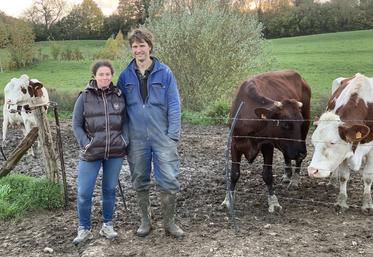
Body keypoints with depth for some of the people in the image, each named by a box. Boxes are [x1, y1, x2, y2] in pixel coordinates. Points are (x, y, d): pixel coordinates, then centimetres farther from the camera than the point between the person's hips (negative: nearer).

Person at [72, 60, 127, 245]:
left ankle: (107, 225, 28)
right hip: (91, 153, -1)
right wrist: (85, 144, -10)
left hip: (115, 153, 2)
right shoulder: (85, 97, -2)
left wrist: (124, 141, -3)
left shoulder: (119, 96, 3)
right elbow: (76, 124, 1)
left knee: (110, 189, 11)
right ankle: (84, 229, 18)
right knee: (84, 193, -1)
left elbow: (125, 121, 10)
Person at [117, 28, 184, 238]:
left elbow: (174, 105, -3)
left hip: (163, 137, -2)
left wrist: (173, 135, -9)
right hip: (136, 139, 2)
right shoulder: (126, 76, 3)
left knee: (169, 180, -1)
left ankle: (170, 222, 18)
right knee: (140, 181, 12)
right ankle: (146, 221, 29)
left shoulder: (164, 73, -2)